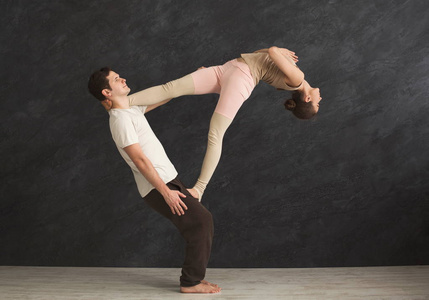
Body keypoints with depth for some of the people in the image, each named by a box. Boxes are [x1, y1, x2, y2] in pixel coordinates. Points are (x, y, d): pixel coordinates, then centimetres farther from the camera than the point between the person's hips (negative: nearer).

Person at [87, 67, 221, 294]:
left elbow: (161, 98, 28)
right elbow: (139, 159, -20)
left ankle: (193, 277, 16)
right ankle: (191, 282, -5)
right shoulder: (120, 118, -16)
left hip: (168, 181, 10)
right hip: (158, 187, -10)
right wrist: (166, 192, -22)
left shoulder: (130, 108, 14)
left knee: (202, 221, 10)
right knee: (200, 222, -12)